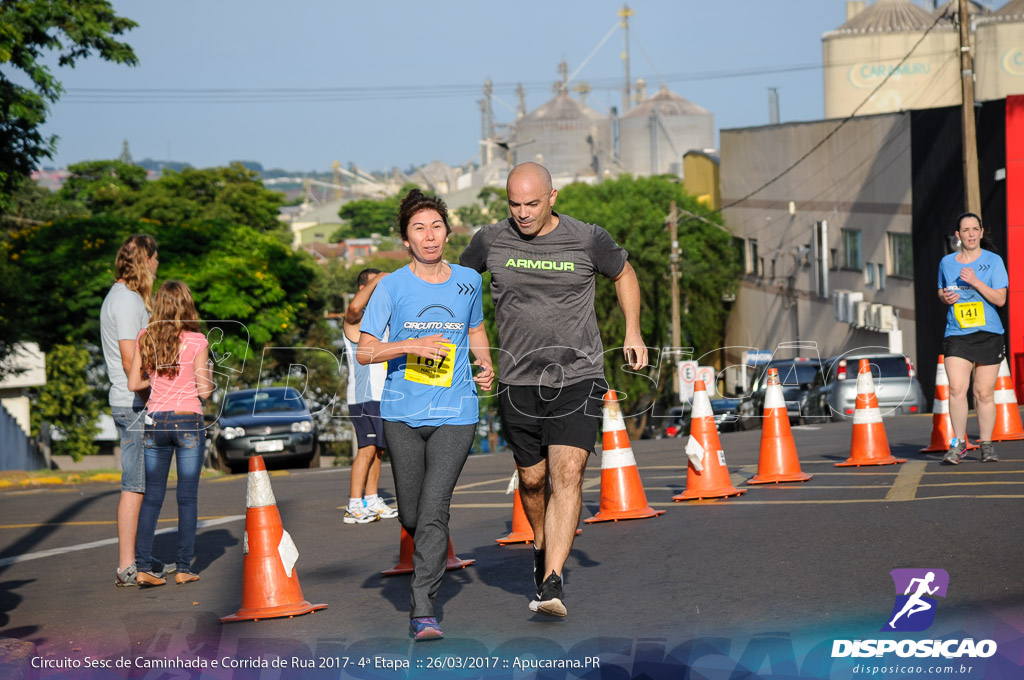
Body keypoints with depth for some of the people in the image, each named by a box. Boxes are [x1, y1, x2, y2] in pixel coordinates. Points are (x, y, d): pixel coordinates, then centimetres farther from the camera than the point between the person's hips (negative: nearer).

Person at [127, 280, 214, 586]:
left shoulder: (146, 337, 1)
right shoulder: (197, 341, -8)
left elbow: (133, 383, 3)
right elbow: (204, 390, -8)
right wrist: (207, 374, 12)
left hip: (155, 420, 3)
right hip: (188, 421, -3)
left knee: (152, 495, 8)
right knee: (188, 496, 4)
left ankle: (143, 566, 1)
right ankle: (184, 567, 4)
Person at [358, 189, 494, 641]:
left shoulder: (468, 281, 6)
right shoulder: (392, 287, -1)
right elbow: (364, 350, -4)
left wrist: (486, 366, 5)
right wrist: (412, 345, -19)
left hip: (455, 413, 0)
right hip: (402, 413, 0)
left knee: (434, 509, -14)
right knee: (411, 515, 9)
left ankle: (423, 608, -12)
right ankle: (431, 558, 43)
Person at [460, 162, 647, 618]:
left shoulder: (587, 241, -5)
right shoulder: (491, 242, -2)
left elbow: (624, 274, 16)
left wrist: (633, 333, 8)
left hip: (578, 378, -2)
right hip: (519, 381, 2)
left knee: (568, 474, -16)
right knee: (532, 479, 11)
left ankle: (552, 583, -21)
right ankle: (542, 545, 42)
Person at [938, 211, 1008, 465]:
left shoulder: (993, 261, 2)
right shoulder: (946, 262, 10)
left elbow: (1000, 299, -5)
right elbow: (941, 291, 24)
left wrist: (976, 282, -17)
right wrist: (945, 297, 1)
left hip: (988, 334, -1)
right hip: (956, 334, 1)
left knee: (984, 393, 1)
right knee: (956, 389, -13)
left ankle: (986, 444, 14)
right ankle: (959, 442, -4)